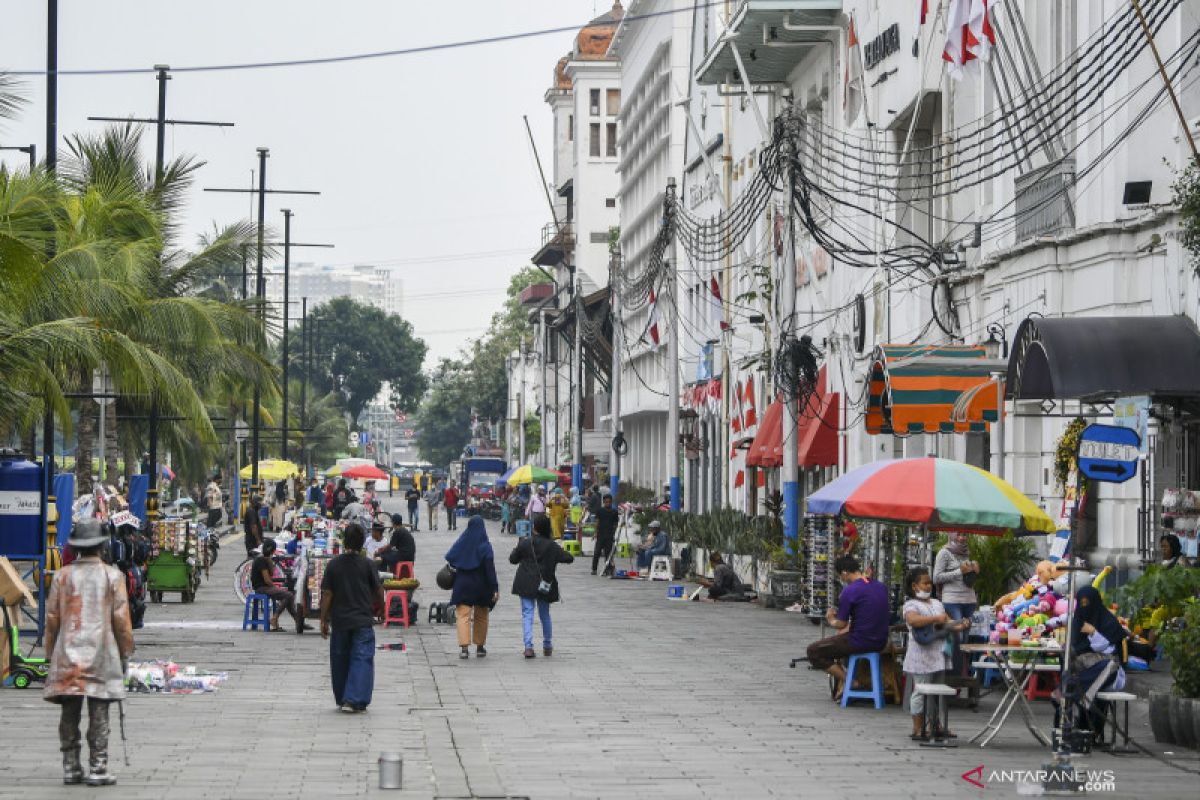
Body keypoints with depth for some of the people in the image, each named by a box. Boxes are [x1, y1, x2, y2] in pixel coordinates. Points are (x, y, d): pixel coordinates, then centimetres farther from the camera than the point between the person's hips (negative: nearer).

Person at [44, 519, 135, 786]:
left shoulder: (62, 576, 3)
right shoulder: (112, 576, -2)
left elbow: (52, 618, 5)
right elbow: (121, 619, -1)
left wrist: (51, 652, 15)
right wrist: (125, 653, 9)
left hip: (67, 656, 2)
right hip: (101, 654, -2)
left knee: (69, 714, 7)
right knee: (99, 714, 0)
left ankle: (70, 768, 10)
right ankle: (98, 769, -1)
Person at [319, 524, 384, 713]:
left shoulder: (333, 564, -3)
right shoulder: (367, 565, -6)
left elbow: (327, 594, -3)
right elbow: (378, 590, 1)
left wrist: (324, 620, 4)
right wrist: (380, 607, 21)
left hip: (339, 621, 2)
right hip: (363, 621, -2)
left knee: (340, 660, 14)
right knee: (361, 659, -1)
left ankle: (341, 700, 22)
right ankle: (354, 700, -13)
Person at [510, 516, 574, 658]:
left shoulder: (524, 544, -5)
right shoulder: (552, 546, -5)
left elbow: (513, 559, 4)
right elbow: (569, 558, -3)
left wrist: (515, 550, 24)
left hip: (526, 585, -1)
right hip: (544, 586, 1)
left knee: (527, 614, -2)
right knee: (545, 615, 17)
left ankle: (528, 646, -18)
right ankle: (547, 646, 26)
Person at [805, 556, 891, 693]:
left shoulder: (849, 591, -16)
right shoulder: (881, 587, 7)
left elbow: (841, 624, -10)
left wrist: (831, 620, 12)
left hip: (860, 642, -8)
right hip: (880, 642, 8)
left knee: (813, 651, 4)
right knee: (841, 635, 36)